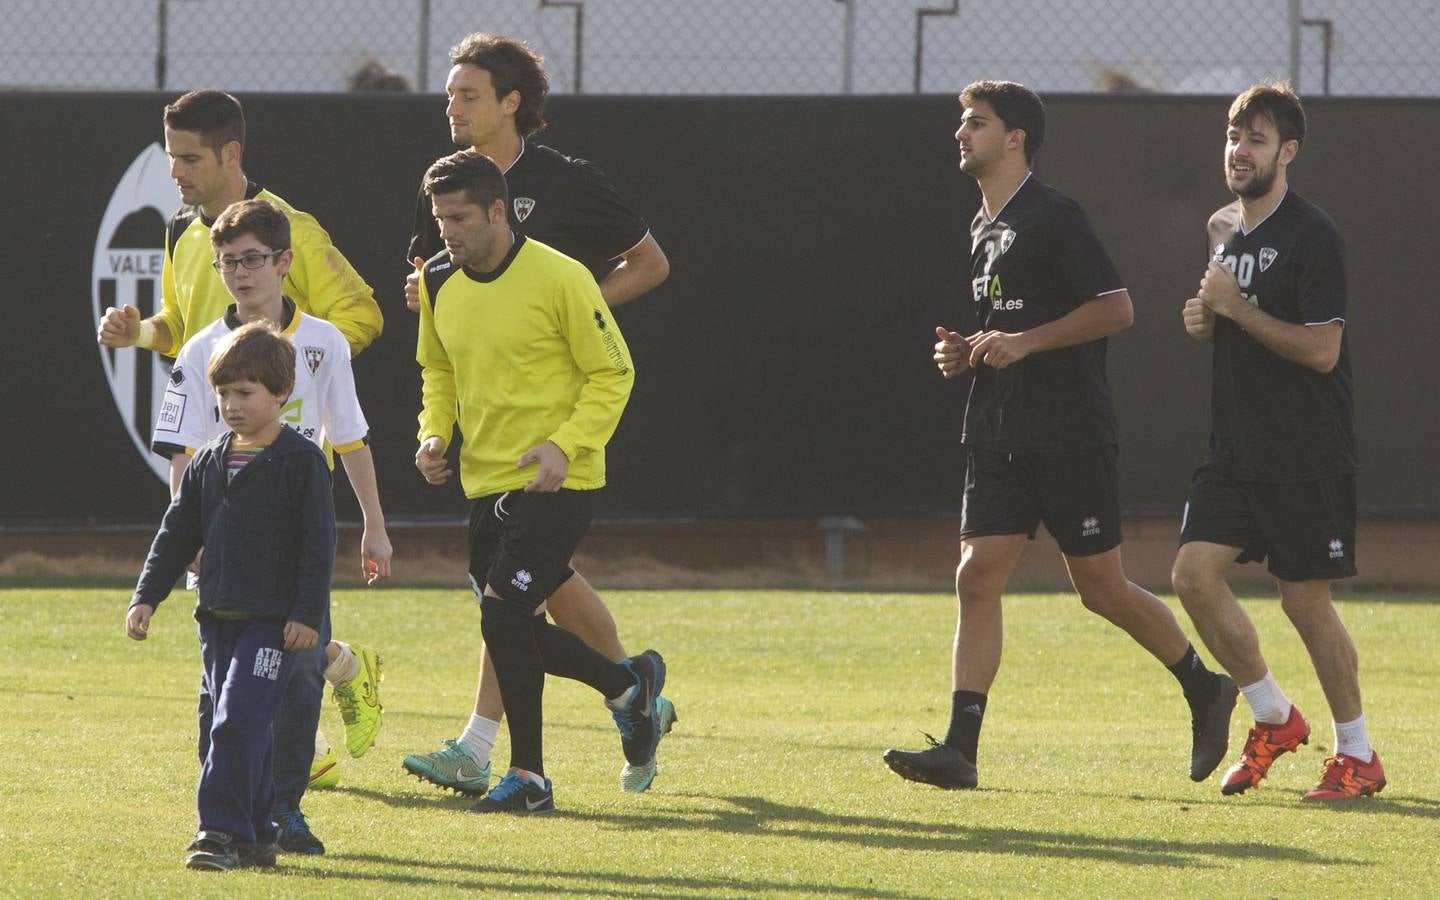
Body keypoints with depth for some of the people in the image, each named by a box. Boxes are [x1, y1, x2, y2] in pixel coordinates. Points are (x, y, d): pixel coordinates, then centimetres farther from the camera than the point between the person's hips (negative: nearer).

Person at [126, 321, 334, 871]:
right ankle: (255, 836, 18)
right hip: (218, 615, 7)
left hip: (274, 619, -7)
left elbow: (318, 543, -7)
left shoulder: (301, 462, -5)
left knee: (240, 719, -17)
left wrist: (308, 613, -13)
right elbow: (177, 533, 17)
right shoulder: (209, 463, 12)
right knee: (223, 726, 8)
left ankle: (222, 831, -17)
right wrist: (146, 596, 9)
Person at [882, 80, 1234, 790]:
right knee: (977, 578, -5)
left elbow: (1116, 307, -15)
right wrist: (966, 353, 9)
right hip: (999, 435, 8)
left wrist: (1025, 342, -20)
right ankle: (959, 749, -9)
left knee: (1101, 588, 1)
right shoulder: (983, 228, 17)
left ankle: (1205, 690, 22)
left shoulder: (1053, 218, -10)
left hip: (1070, 433, -8)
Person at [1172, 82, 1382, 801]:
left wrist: (1237, 308, -17)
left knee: (1305, 598, -3)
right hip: (1236, 448, 7)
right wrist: (1205, 323, 4)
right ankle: (1274, 720, 12)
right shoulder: (1221, 229, 13)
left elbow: (1321, 350, -19)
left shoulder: (1313, 237, -13)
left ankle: (1358, 755, 11)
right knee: (1194, 573, -5)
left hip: (1308, 457, -7)